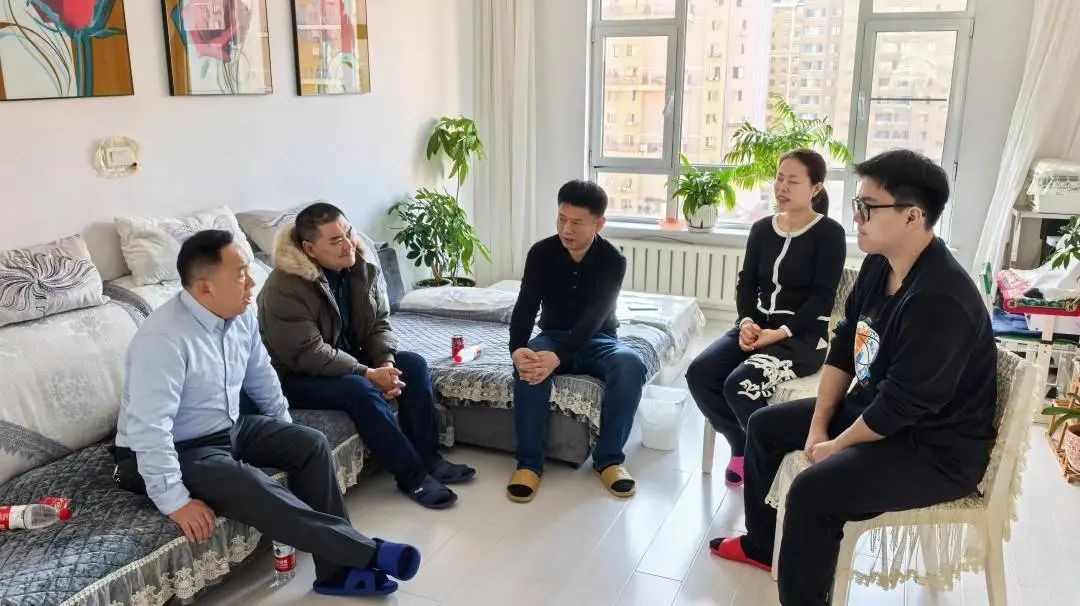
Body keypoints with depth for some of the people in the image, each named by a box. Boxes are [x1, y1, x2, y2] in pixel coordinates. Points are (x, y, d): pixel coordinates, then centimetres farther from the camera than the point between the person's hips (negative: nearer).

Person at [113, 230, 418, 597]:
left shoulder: (241, 316, -4)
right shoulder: (163, 339, -29)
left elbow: (260, 375, 12)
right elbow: (150, 428, -32)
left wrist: (285, 432, 15)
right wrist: (175, 501, -30)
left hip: (230, 428, 9)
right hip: (179, 450, -8)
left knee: (310, 444, -5)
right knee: (255, 491, -30)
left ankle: (337, 568, -3)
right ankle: (368, 552, -22)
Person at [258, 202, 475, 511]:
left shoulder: (363, 267, -4)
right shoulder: (285, 287, -25)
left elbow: (380, 324, 0)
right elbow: (308, 354, -29)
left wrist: (386, 363, -20)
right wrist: (368, 374, -30)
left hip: (348, 359, 7)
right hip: (295, 376, -7)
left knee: (413, 364, -10)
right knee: (361, 390, -32)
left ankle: (428, 457, -5)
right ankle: (412, 476, -21)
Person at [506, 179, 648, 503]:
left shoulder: (613, 260, -14)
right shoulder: (541, 253, -8)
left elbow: (594, 318, -28)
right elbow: (525, 306, -18)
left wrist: (558, 358, -45)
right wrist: (517, 349, -41)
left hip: (597, 340, -1)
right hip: (553, 336, 1)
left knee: (631, 365, -34)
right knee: (529, 365, -35)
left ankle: (609, 458, -18)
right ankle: (529, 462, -23)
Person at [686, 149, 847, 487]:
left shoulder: (830, 233, -5)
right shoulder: (762, 229, 11)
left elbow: (822, 297, -11)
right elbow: (746, 283, 9)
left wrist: (781, 333, -20)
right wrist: (747, 322, -11)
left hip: (804, 334, -6)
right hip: (758, 326, 6)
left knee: (740, 384, -29)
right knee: (699, 374, -18)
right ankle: (742, 446, 4)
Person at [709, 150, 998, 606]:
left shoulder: (940, 300, -31)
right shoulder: (879, 265, -2)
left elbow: (901, 405, -27)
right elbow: (844, 346, 4)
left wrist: (838, 445, -13)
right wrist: (818, 426, -1)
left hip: (937, 448, -10)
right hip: (873, 410, 10)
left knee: (813, 491, -30)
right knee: (764, 425, 15)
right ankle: (762, 543, 32)